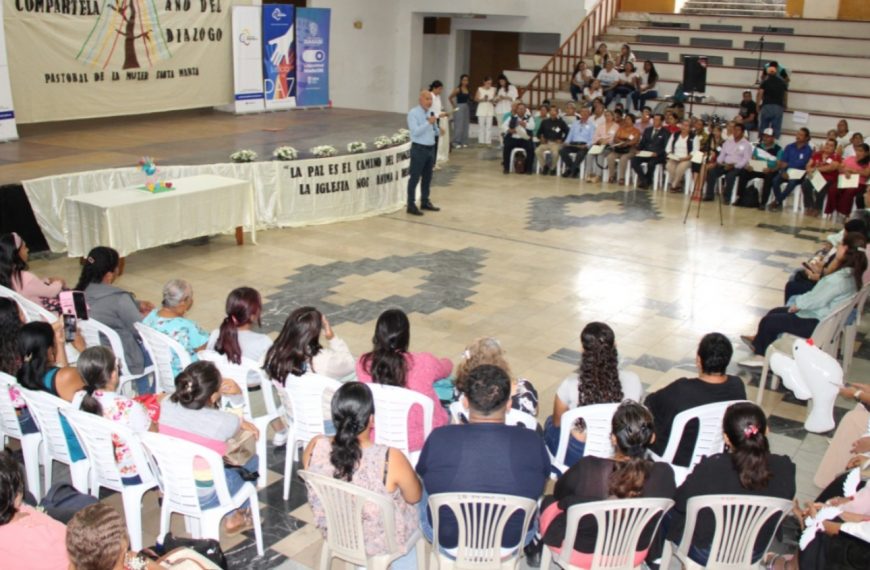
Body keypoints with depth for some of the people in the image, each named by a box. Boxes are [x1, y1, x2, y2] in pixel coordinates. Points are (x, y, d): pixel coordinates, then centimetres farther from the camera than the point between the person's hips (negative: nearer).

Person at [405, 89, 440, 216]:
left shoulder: (431, 112, 11)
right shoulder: (413, 113, -10)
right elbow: (415, 131, -21)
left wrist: (436, 130, -3)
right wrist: (428, 123, -22)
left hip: (431, 148, 7)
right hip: (419, 149, -7)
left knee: (427, 177, 14)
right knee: (415, 177, -3)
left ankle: (425, 202, 26)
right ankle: (411, 205, 2)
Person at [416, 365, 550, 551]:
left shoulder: (439, 439, -24)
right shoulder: (532, 442, -22)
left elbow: (422, 472, -3)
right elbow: (544, 476, -1)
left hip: (447, 539, 0)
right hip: (514, 539, 1)